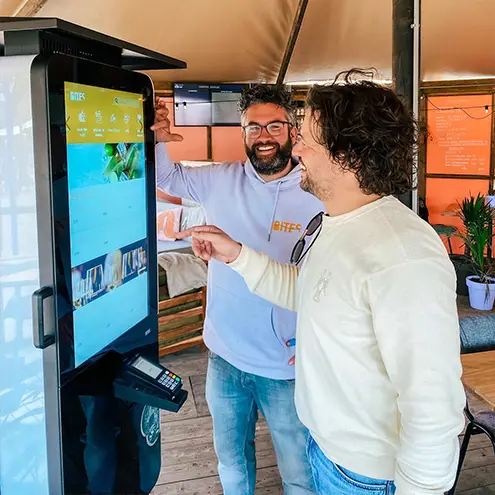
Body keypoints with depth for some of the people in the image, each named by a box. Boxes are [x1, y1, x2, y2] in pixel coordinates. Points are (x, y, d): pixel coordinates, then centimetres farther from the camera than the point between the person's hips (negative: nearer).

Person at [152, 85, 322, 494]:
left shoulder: (318, 197, -14)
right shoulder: (221, 181, -5)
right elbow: (165, 177, 8)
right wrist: (158, 140, -13)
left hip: (286, 367, -3)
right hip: (224, 356, 4)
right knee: (231, 458, 27)